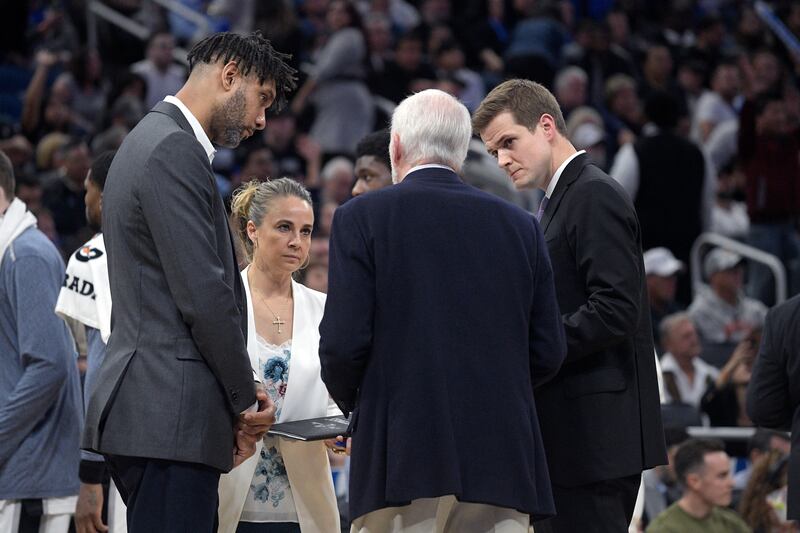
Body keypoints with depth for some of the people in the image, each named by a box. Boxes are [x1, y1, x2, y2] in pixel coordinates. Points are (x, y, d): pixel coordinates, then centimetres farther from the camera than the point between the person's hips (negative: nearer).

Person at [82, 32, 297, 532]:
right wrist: (246, 399, -6)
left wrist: (235, 402, 15)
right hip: (172, 417, -11)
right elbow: (203, 294, -17)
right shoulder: (174, 152, -12)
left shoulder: (152, 142, 22)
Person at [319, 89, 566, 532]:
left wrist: (349, 400, 13)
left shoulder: (362, 218, 0)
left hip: (404, 462, -3)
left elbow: (344, 341, -7)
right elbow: (548, 351, 9)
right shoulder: (519, 226, 11)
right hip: (503, 462, 3)